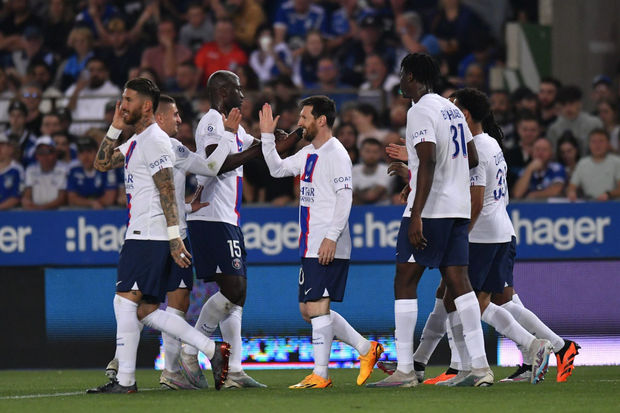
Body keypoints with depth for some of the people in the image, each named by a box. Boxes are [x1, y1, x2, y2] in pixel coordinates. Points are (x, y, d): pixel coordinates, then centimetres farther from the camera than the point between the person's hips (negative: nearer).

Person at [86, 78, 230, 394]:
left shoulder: (154, 140, -12)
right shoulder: (136, 141, 19)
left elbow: (167, 193, -18)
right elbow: (102, 163, 23)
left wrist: (174, 238, -23)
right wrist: (115, 128, 11)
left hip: (148, 235, -10)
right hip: (141, 234, 10)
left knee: (125, 301, -9)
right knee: (146, 311, 7)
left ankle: (125, 380, -7)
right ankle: (213, 349, 5)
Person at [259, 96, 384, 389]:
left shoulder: (336, 154, -11)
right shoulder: (308, 153, 16)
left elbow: (345, 197, -17)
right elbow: (277, 169, 28)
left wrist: (332, 237, -23)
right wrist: (267, 136, 17)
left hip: (329, 247, -10)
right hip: (310, 246, 10)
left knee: (317, 307, -11)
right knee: (308, 310, 10)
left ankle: (320, 375, -8)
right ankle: (366, 349, 17)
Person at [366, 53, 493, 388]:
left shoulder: (421, 111, -11)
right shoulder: (452, 109, 16)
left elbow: (428, 162, -21)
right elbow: (472, 158, 22)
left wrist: (416, 216, -24)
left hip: (430, 209, -8)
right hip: (458, 207, 8)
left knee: (404, 282, -3)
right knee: (457, 283, 5)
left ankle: (405, 370, -5)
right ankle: (480, 367, -2)